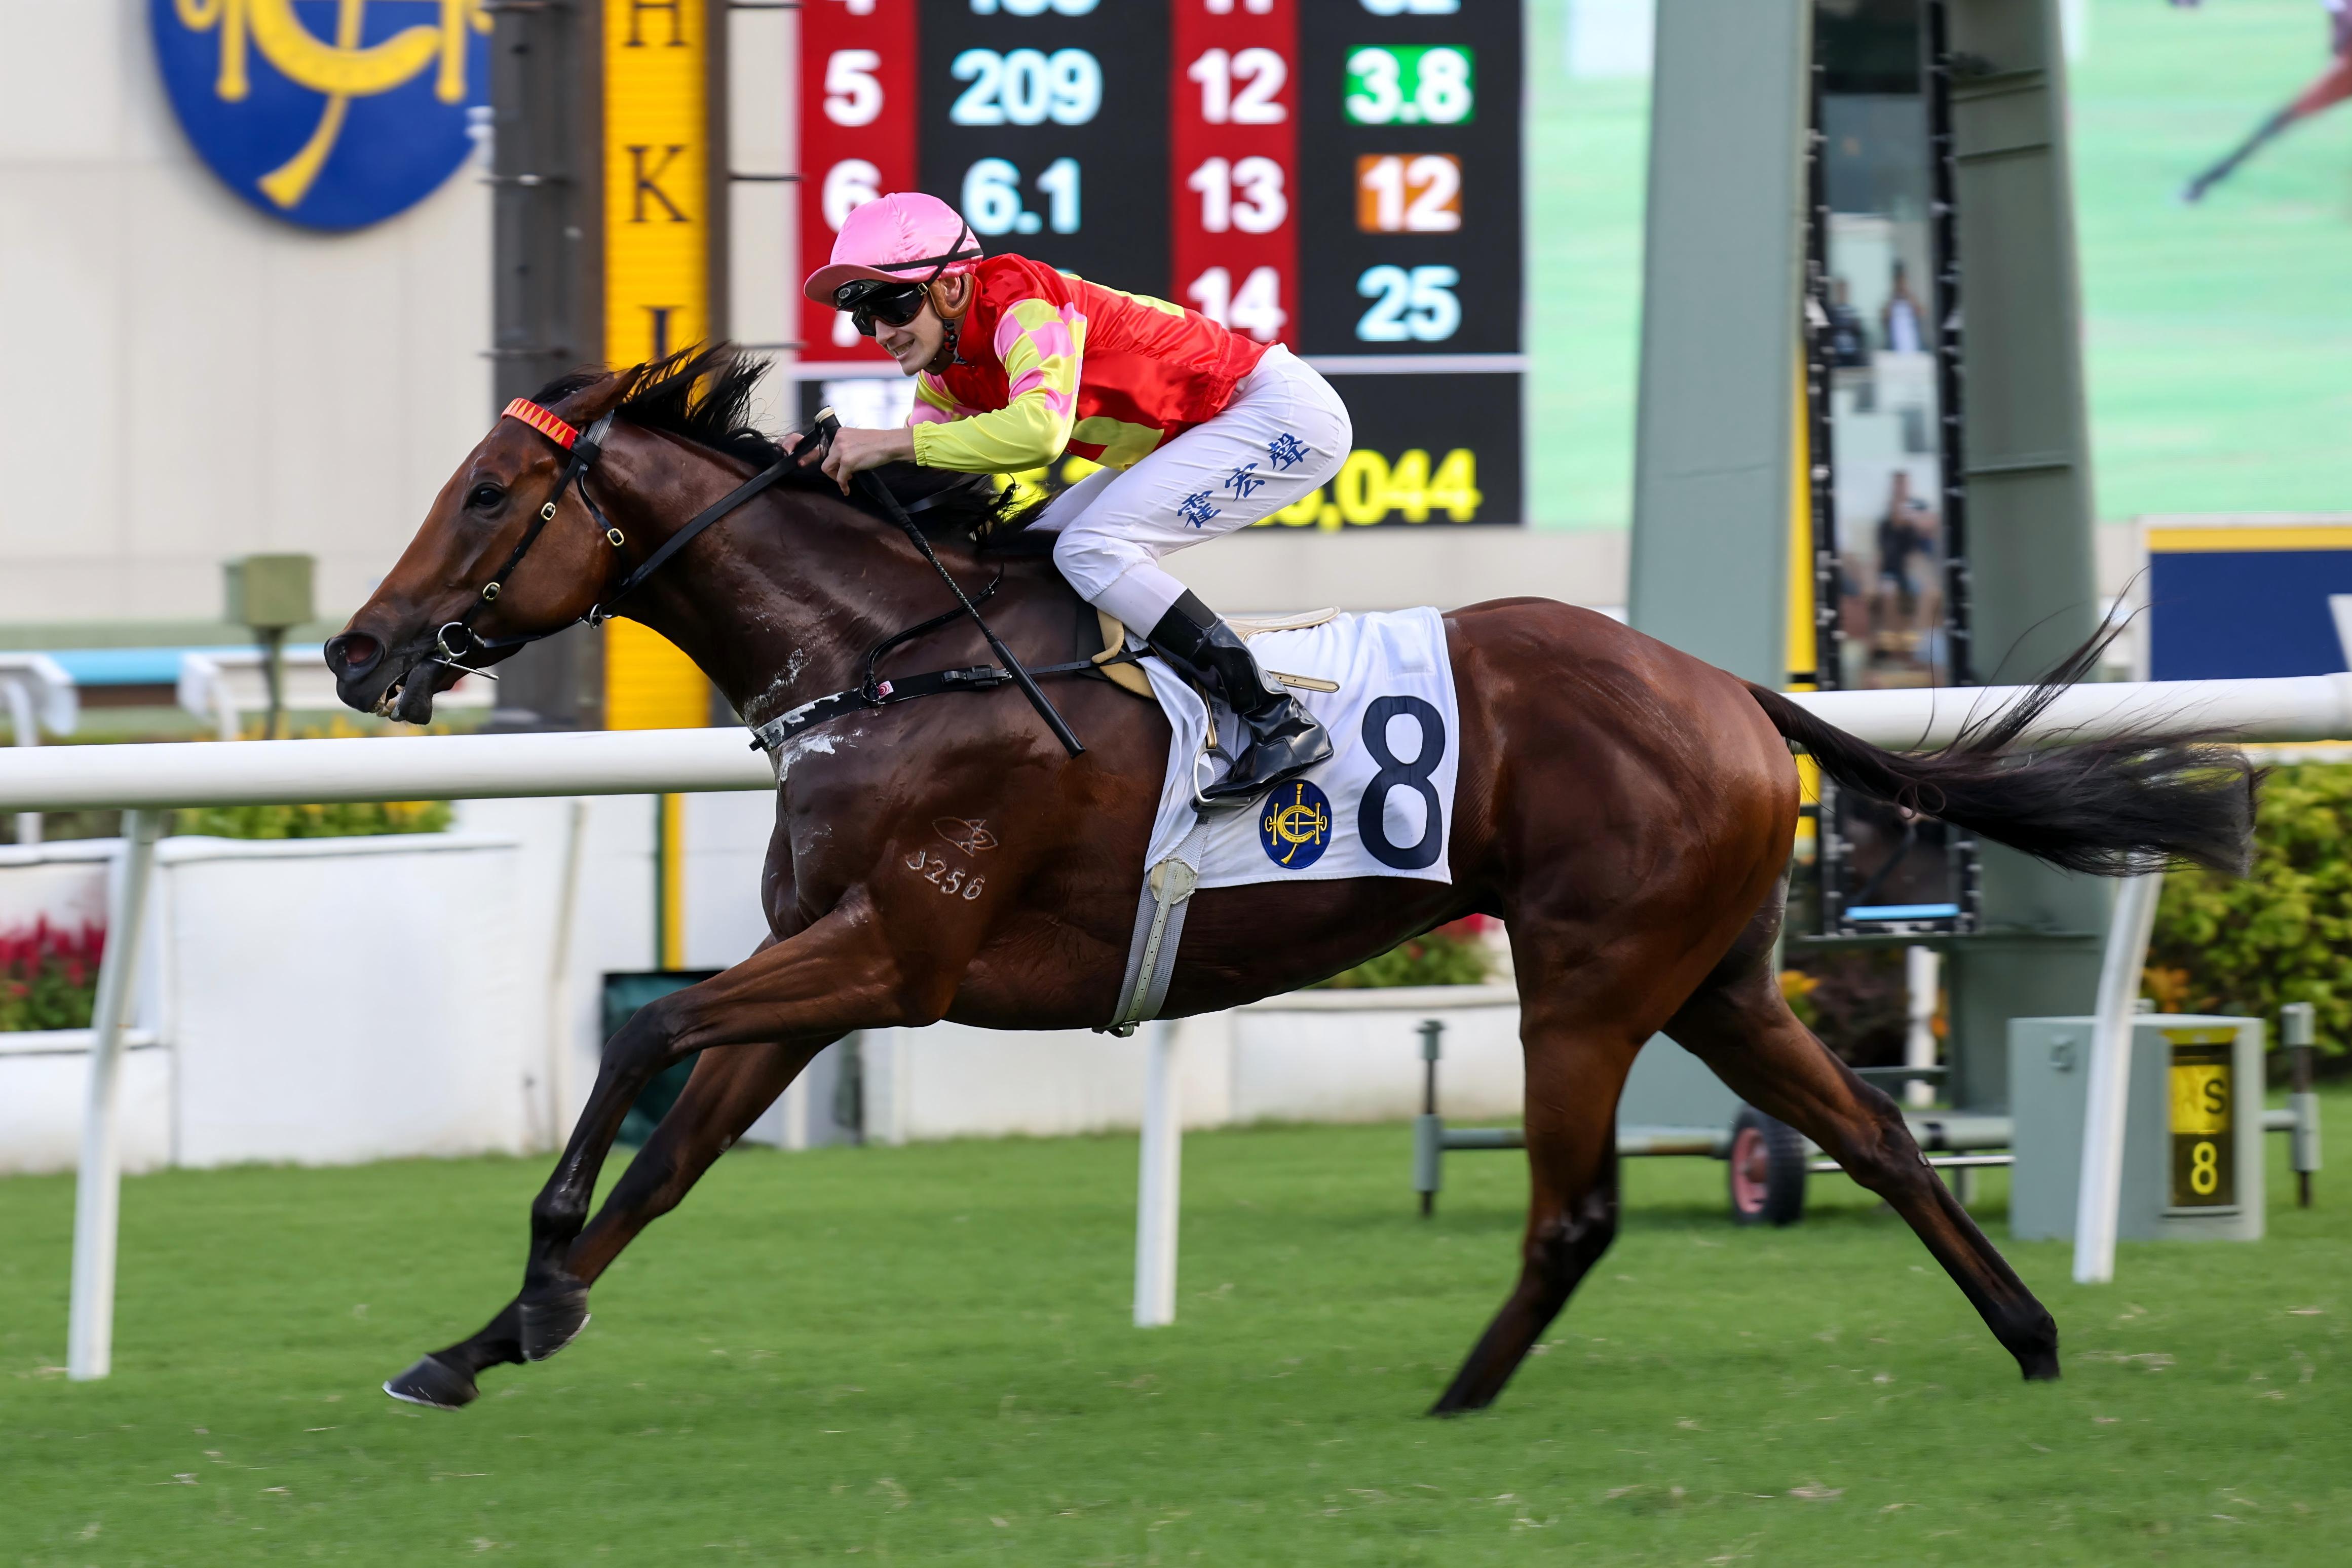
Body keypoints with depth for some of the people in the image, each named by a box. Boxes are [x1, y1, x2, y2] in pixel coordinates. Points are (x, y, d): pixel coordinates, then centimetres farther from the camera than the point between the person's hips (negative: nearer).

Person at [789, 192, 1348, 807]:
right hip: (1198, 438, 10)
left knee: (1090, 549, -22)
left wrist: (893, 442, -39)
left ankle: (1279, 723, -21)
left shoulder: (1021, 300, -24)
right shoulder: (947, 374, 4)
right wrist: (831, 462, -14)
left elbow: (1041, 427, -40)